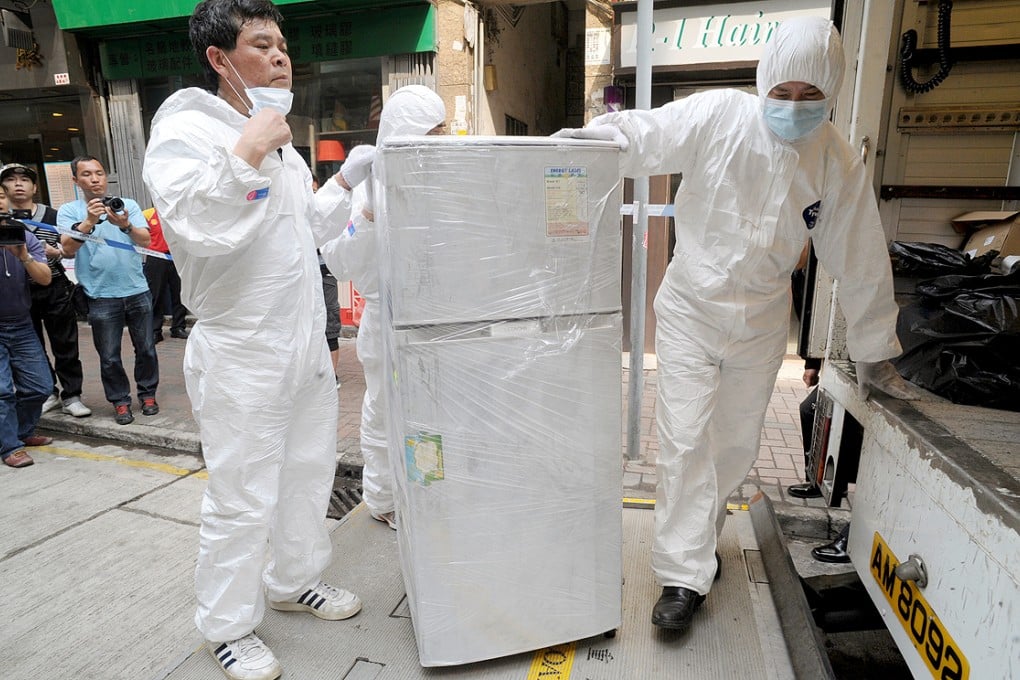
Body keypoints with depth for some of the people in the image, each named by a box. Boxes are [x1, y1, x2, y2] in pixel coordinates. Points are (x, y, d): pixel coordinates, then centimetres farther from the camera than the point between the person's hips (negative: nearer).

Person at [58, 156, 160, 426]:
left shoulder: (128, 204, 4)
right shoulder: (69, 210, 2)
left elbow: (146, 240, -8)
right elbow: (68, 249, -11)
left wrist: (125, 225, -28)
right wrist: (89, 221, -25)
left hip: (137, 291, 1)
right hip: (101, 296, -1)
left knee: (146, 349, 9)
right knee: (109, 357, 5)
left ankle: (148, 394, 25)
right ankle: (120, 401, 19)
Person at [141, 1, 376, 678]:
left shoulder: (279, 140, 16)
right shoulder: (187, 128, -10)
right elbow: (197, 227, -28)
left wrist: (346, 181, 14)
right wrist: (248, 153, -24)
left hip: (305, 343, 9)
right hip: (242, 352, -8)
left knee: (309, 472, 19)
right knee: (242, 500, 3)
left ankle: (293, 579, 42)